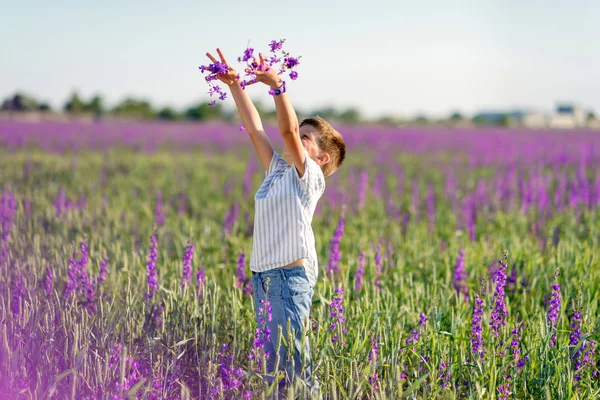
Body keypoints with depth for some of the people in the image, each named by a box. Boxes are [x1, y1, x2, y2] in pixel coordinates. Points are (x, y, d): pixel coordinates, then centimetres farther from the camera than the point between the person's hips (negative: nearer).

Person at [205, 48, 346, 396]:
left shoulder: (310, 176, -2)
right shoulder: (278, 170, 17)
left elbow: (288, 130, -16)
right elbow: (255, 128, 14)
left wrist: (277, 85, -24)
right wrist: (235, 85, 9)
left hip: (291, 276, -8)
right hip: (262, 276, 8)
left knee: (294, 362, -10)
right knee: (272, 364, 9)